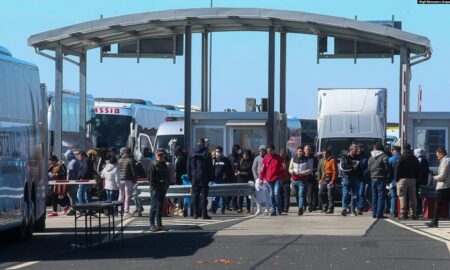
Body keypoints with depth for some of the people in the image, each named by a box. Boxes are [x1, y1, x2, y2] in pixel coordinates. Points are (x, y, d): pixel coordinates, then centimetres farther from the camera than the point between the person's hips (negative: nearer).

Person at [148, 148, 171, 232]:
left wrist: (166, 186, 7)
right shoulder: (153, 165, -6)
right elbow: (150, 178, -10)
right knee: (154, 206, -8)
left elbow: (167, 178, 19)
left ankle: (159, 224, 13)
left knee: (160, 207, 9)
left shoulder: (164, 165, 14)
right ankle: (152, 225, -6)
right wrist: (154, 187, -14)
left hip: (163, 189, 7)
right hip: (155, 188, -7)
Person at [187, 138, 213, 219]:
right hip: (204, 178, -3)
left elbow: (188, 166, 8)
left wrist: (189, 176, 13)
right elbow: (210, 166, -3)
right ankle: (204, 214, -7)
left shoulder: (192, 153, 4)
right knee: (204, 195, -2)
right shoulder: (206, 152, -5)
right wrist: (210, 176, 3)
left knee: (195, 196, 8)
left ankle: (195, 213, 6)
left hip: (194, 177, 3)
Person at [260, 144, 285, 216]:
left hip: (277, 179, -3)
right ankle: (273, 210, 8)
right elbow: (263, 169, 8)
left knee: (276, 193, -16)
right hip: (268, 180, 3)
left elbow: (283, 168, 8)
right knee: (271, 195, 3)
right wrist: (261, 178, 2)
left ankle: (279, 209, -2)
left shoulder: (279, 158, 2)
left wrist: (280, 175, -3)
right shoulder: (266, 158, 7)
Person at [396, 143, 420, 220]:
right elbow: (418, 169, 11)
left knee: (403, 197, -2)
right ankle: (414, 214, 8)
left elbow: (398, 170, -10)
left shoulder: (401, 158, -8)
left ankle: (403, 214, -7)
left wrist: (397, 179, -3)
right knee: (413, 197, 9)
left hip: (403, 179, -5)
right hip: (412, 180, 5)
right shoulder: (414, 159, 8)